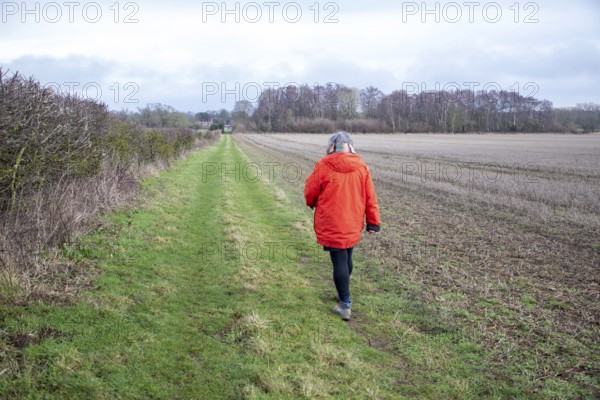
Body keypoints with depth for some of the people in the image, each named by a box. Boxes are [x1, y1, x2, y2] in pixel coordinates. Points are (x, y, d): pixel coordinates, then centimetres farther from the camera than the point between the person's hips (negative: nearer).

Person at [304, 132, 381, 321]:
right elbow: (370, 197, 1)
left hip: (331, 225, -4)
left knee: (339, 262, 0)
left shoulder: (324, 165, -11)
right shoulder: (361, 166, -1)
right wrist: (373, 222, 9)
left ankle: (345, 304, 2)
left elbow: (310, 191, -2)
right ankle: (343, 293, 36)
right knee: (347, 259, 19)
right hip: (353, 225, 4)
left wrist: (312, 203, 21)